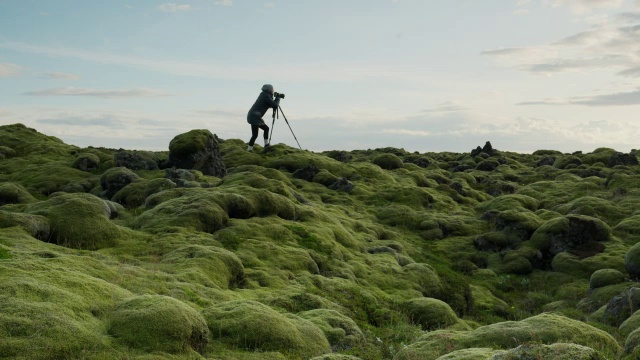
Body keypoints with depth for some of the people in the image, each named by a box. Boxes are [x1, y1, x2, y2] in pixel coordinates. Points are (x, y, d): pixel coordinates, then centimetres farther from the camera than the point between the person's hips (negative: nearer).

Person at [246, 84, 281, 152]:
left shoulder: (263, 94, 15)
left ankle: (266, 145, 20)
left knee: (266, 128, 19)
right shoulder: (266, 96, -12)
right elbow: (275, 105, -14)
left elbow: (271, 105, 28)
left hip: (255, 116, 10)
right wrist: (278, 98, 1)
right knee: (255, 134, -10)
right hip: (254, 116, -10)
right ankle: (249, 150, -10)